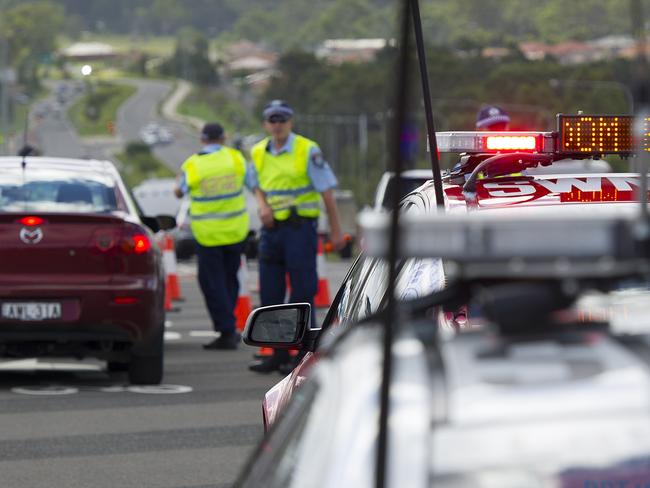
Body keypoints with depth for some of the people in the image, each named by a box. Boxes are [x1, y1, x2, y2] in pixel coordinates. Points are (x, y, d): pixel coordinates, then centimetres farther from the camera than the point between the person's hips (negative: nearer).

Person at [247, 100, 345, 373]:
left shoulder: (307, 150, -7)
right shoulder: (258, 153, 8)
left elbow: (326, 191, -5)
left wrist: (335, 231, -7)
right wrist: (262, 205, 0)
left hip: (300, 226, -6)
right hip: (272, 227, 6)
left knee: (302, 292, -5)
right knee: (270, 294, 7)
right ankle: (279, 354, 16)